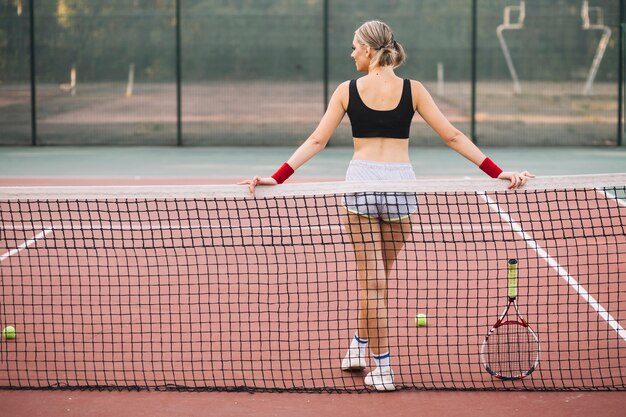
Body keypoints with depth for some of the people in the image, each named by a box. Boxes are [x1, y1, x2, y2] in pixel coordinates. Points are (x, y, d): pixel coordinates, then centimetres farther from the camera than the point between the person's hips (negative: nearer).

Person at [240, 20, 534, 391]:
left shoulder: (347, 91, 1)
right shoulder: (412, 90, 1)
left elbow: (317, 141, -2)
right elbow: (452, 136, -2)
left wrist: (277, 178, 1)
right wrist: (498, 172, 0)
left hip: (361, 182, -1)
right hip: (401, 182, 1)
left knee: (373, 279, 3)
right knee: (381, 274, 19)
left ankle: (382, 369, 3)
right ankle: (360, 347, 32)